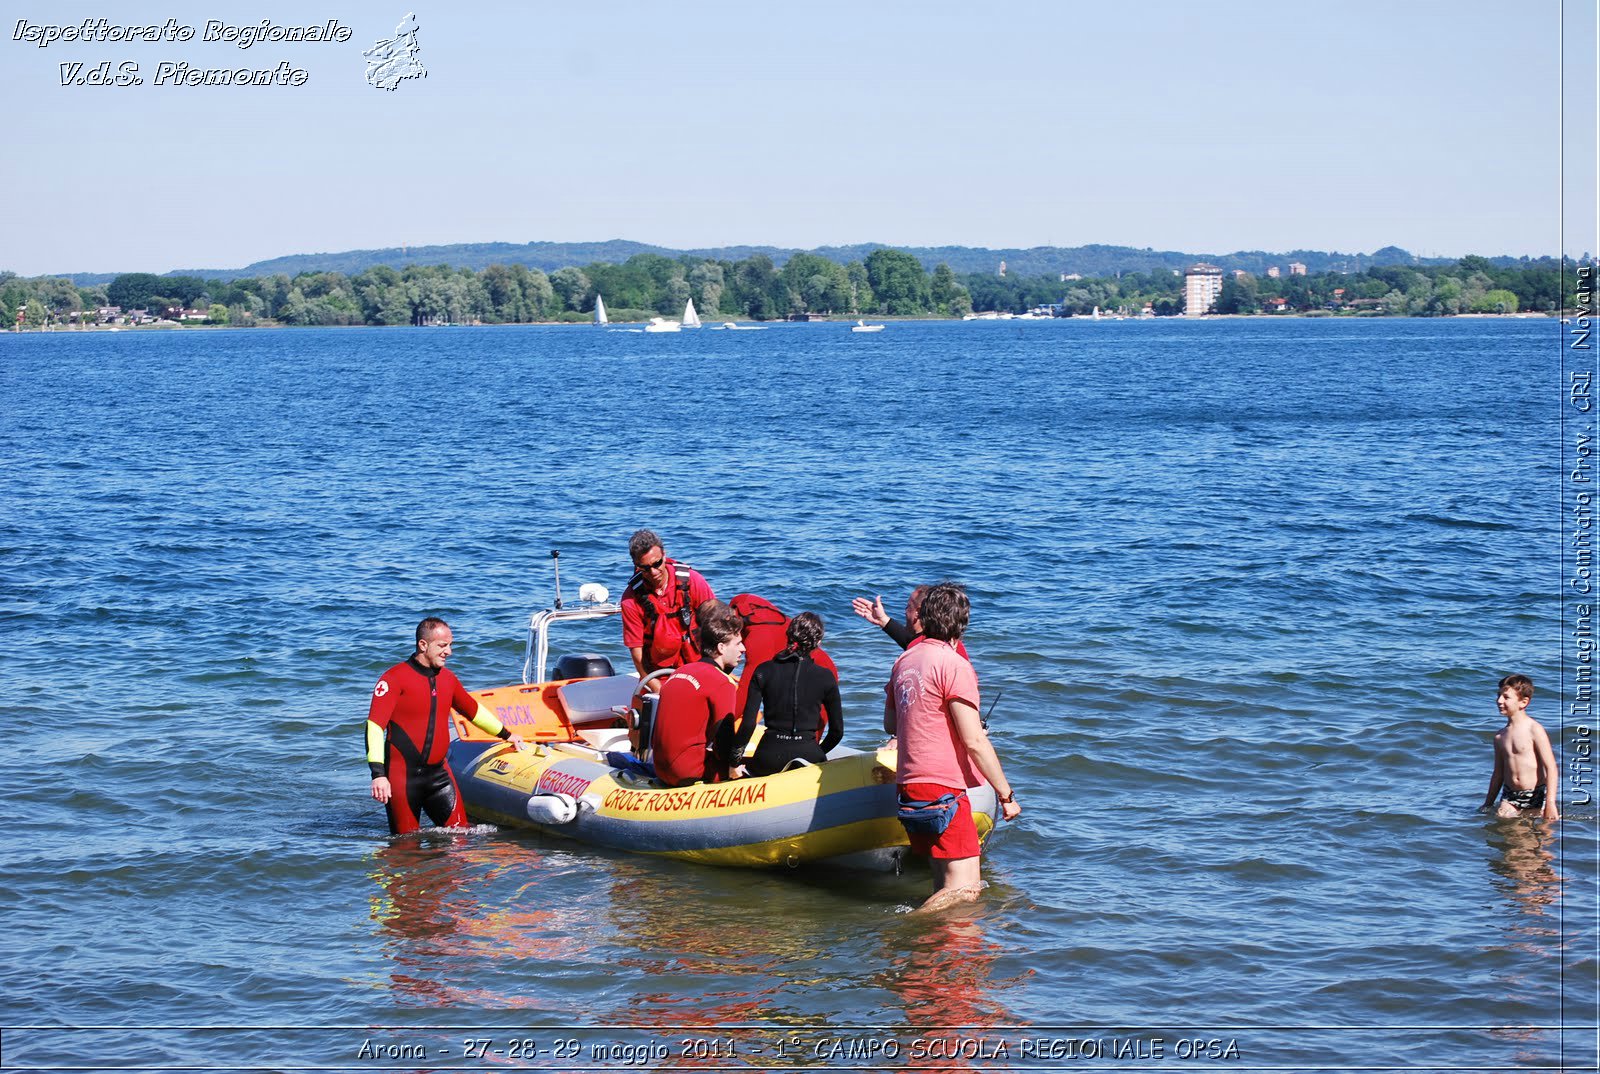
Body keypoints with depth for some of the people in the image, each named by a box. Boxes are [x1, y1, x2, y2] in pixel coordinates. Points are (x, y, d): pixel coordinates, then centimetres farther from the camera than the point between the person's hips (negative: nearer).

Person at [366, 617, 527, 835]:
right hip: (402, 774, -6)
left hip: (438, 772, 6)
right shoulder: (395, 678, -10)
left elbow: (474, 710, 29)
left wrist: (506, 735, 37)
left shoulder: (447, 678, 11)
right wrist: (378, 774, -25)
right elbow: (374, 726, -16)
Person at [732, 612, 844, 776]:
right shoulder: (825, 677, 0)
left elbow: (748, 724, -5)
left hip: (769, 758, 1)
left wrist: (735, 761, 6)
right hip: (807, 755, -1)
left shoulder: (763, 672, 1)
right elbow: (837, 730, 6)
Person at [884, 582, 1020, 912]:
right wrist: (1006, 795, -7)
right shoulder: (954, 664, -11)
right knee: (964, 888, -12)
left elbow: (890, 724, 26)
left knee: (946, 881, 13)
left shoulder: (904, 660, 13)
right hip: (943, 787, -9)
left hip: (909, 785, 9)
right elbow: (975, 742, -14)